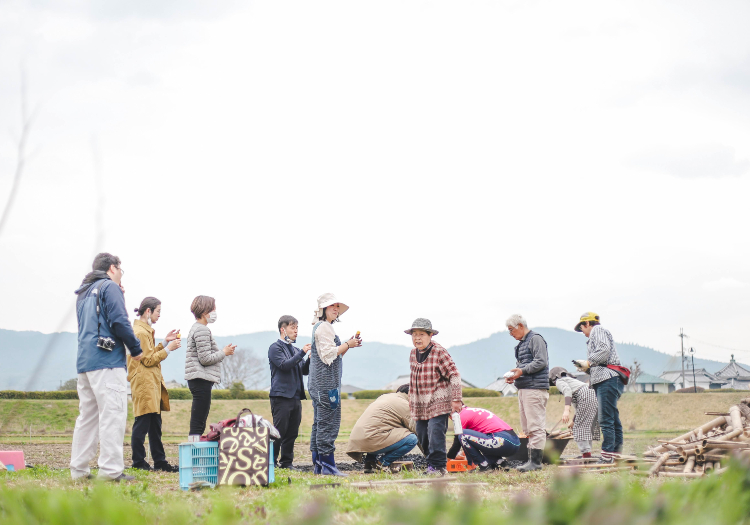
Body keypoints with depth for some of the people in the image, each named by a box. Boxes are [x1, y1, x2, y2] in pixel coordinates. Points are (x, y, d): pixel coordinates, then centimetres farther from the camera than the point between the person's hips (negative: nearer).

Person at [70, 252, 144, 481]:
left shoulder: (84, 293, 23)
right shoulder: (110, 287, -3)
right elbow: (119, 321, -13)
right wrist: (136, 349, -3)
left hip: (84, 361, 9)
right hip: (107, 361, -9)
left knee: (87, 415, 10)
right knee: (113, 414, -10)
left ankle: (78, 468, 9)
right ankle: (111, 469, -16)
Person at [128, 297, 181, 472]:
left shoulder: (146, 330, 20)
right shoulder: (140, 332, -13)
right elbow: (148, 360, -14)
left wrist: (165, 342, 15)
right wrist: (168, 348, -9)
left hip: (153, 383, 11)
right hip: (144, 383, -11)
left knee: (155, 424, 11)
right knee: (143, 422, -8)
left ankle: (160, 462, 13)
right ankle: (138, 462, -4)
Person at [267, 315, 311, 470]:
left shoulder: (295, 350, 20)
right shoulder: (275, 348, -2)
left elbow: (305, 370, 16)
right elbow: (284, 365, -16)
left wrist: (310, 358, -2)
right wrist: (302, 353, -16)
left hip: (296, 397, 7)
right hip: (281, 395, -7)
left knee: (292, 432, 7)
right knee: (279, 432, -6)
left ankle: (287, 462, 13)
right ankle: (271, 461, 1)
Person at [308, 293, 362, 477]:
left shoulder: (321, 327, 22)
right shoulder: (324, 327, -10)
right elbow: (328, 355, -18)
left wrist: (348, 345, 12)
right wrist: (347, 345, -9)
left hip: (319, 383, 11)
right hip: (327, 383, -11)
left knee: (319, 422, 10)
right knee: (329, 422, -10)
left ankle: (318, 465, 13)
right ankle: (327, 464, -11)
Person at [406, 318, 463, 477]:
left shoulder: (440, 353, -11)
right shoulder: (413, 353, 9)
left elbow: (454, 375, -10)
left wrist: (456, 399, -13)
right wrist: (411, 400, 24)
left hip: (438, 403, -7)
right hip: (420, 404, 7)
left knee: (435, 432, -14)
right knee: (422, 434, 7)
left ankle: (438, 466, -7)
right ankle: (432, 462, 19)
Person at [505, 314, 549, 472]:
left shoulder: (536, 339, -6)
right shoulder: (522, 343, 23)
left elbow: (541, 362, -16)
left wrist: (522, 371, -17)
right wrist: (514, 375, 7)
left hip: (535, 388, -10)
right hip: (523, 389, 10)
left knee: (535, 426, -10)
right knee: (527, 428, 10)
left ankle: (536, 461, -12)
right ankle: (531, 459, 13)